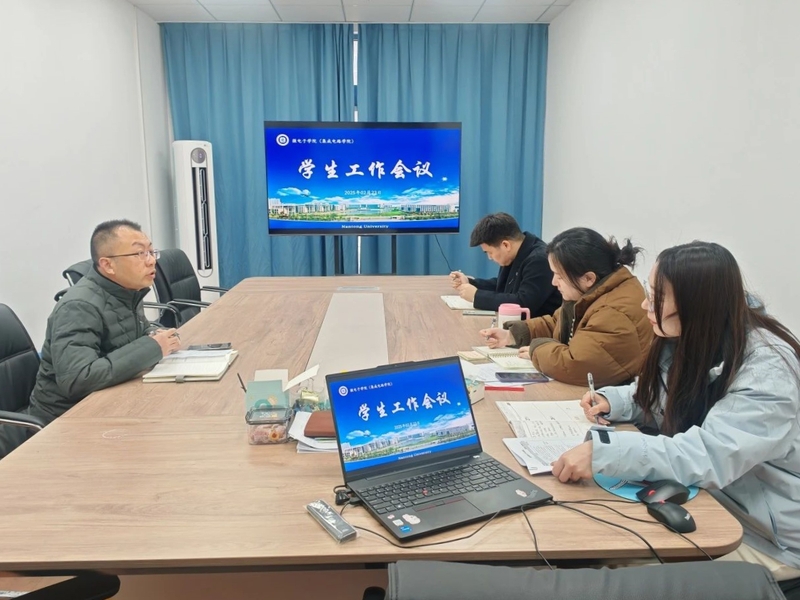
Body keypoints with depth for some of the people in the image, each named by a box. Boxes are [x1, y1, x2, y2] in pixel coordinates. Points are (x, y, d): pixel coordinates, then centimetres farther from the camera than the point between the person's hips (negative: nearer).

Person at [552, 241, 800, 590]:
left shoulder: (766, 373, -27)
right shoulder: (688, 341, -2)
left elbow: (710, 457, -38)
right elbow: (657, 398, 14)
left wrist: (602, 453, -46)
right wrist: (612, 401, -7)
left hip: (766, 536, -7)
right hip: (708, 502, 7)